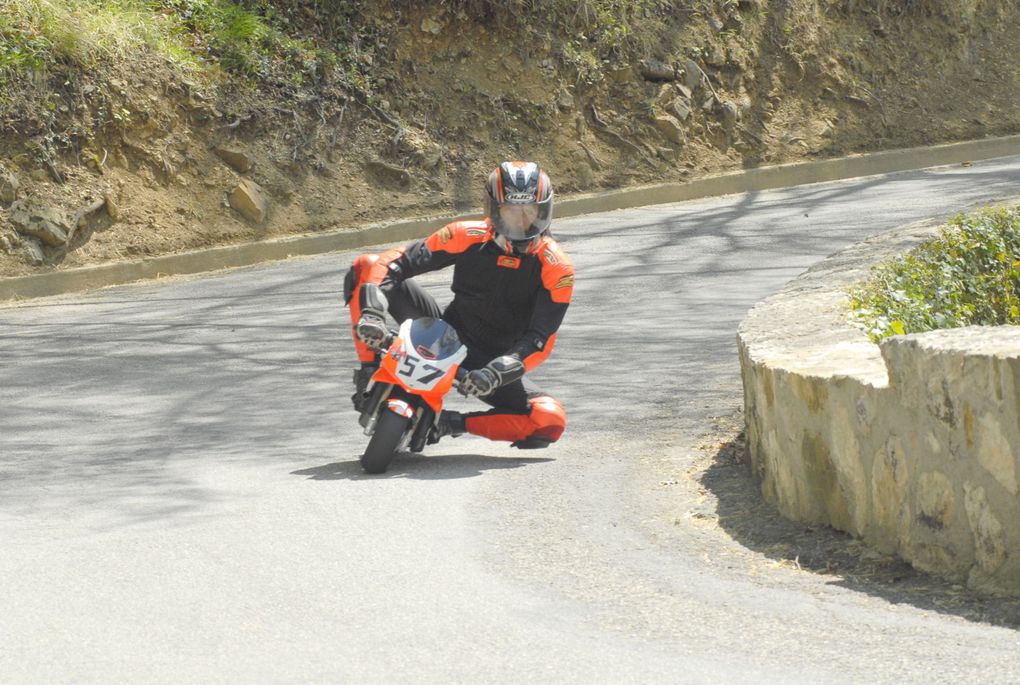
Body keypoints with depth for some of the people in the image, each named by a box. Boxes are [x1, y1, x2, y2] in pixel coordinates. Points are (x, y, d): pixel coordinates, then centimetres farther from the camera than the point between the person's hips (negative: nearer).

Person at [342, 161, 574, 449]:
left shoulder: (556, 269, -14)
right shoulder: (468, 237, -11)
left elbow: (540, 339, -20)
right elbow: (393, 262, -14)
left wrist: (497, 371, -37)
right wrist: (372, 312, -32)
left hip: (497, 362, -1)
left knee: (551, 422, -30)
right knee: (366, 266, -14)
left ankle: (453, 423, -11)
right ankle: (369, 373, -14)